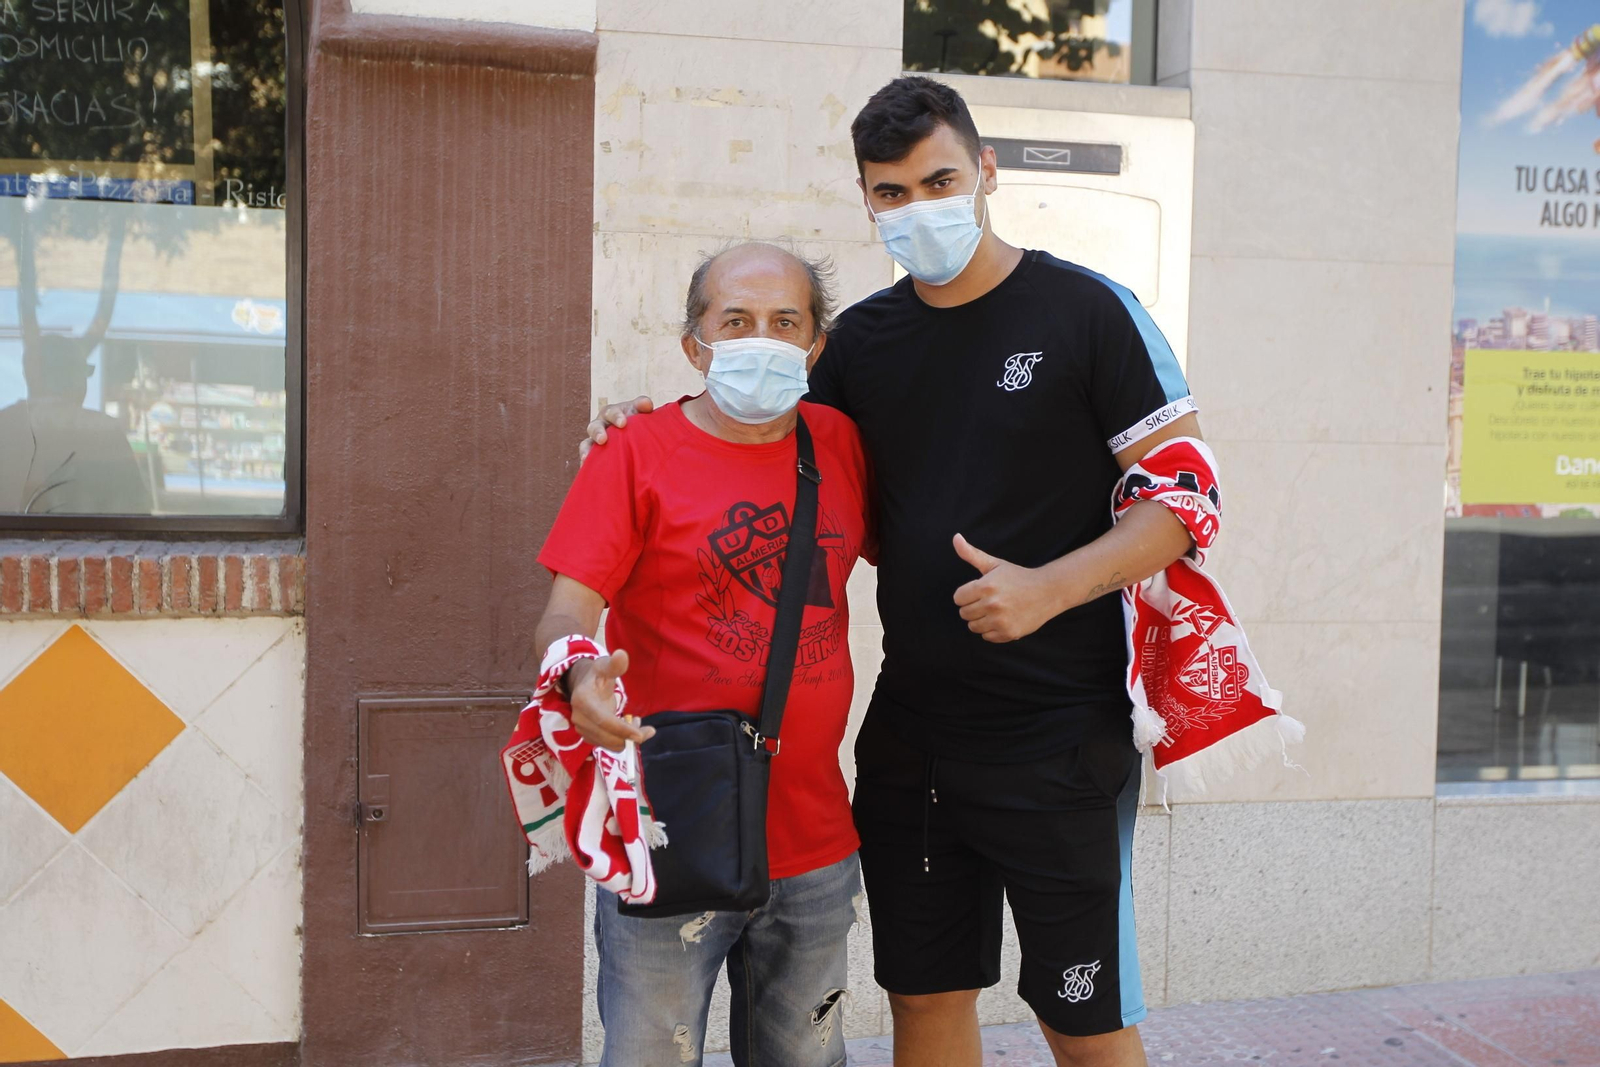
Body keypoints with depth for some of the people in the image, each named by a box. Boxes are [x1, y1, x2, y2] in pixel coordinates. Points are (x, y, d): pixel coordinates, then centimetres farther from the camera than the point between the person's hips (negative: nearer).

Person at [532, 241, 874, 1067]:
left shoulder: (841, 443, 8)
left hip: (816, 845, 4)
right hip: (673, 836, -4)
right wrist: (581, 675, -32)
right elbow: (567, 608, -11)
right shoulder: (637, 455, -4)